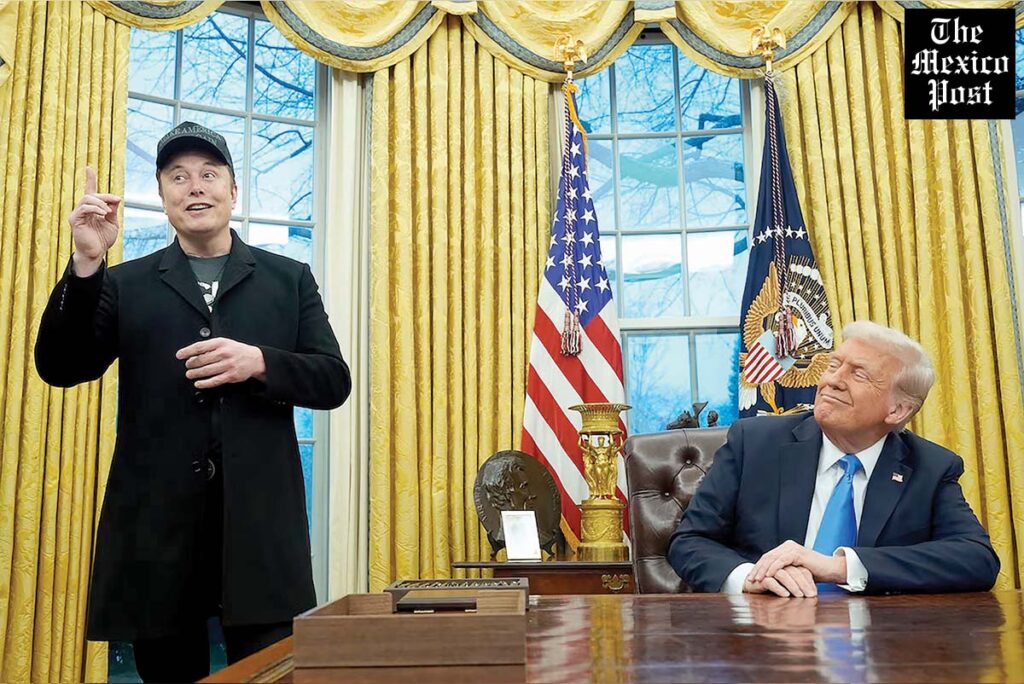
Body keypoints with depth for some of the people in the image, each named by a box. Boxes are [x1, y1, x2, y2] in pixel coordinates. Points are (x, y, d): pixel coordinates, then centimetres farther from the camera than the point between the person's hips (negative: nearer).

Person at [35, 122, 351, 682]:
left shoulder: (289, 279, 10)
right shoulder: (125, 284, 11)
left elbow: (334, 381, 5)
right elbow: (60, 369, 1)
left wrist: (258, 363, -14)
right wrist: (86, 264, -11)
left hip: (259, 526, -1)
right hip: (157, 528, 1)